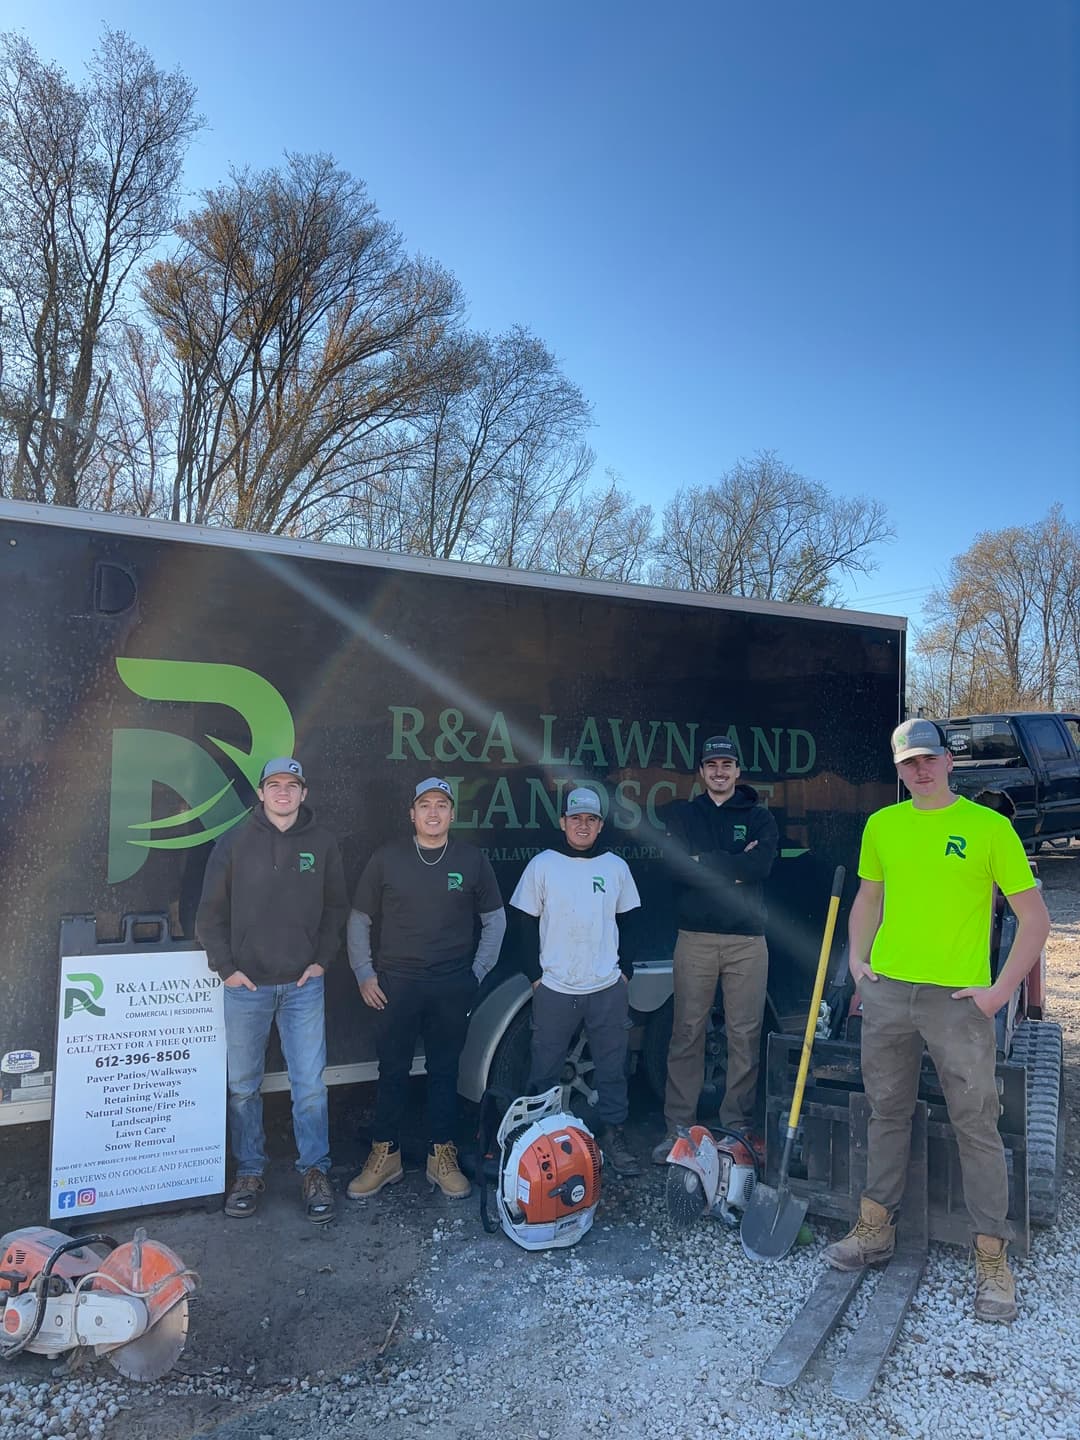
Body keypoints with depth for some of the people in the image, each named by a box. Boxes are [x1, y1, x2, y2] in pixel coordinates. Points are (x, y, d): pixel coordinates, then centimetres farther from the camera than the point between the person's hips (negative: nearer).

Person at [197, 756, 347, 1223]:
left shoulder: (322, 843, 4)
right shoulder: (235, 842, 1)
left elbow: (336, 907, 10)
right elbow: (211, 912, 3)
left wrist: (322, 959, 1)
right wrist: (226, 966, -3)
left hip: (303, 984, 0)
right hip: (246, 984, 0)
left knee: (310, 1084, 2)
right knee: (243, 1086, 10)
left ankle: (314, 1172, 15)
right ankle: (249, 1172, 24)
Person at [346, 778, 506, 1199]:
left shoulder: (473, 860, 1)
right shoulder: (387, 858, 1)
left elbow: (495, 920, 9)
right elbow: (359, 919, 7)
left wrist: (477, 973, 4)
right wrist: (364, 974, 1)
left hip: (452, 987, 0)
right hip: (394, 985, 0)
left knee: (444, 1072, 9)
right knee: (392, 1072, 6)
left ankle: (442, 1156, 22)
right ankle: (385, 1156, 21)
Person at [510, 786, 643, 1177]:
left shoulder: (616, 866, 5)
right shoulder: (542, 865, -2)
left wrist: (626, 970, 8)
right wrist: (534, 974, -1)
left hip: (608, 989, 2)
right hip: (555, 989, -2)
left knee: (612, 1068, 9)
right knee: (544, 1071, 7)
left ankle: (612, 1134, 24)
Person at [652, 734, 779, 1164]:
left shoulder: (759, 818, 9)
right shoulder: (682, 814, 9)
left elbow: (762, 865, -10)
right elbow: (678, 866, -8)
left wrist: (705, 863, -10)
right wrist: (735, 864, -9)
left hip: (747, 940, 0)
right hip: (695, 938, 0)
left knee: (745, 1035, 4)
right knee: (687, 1033, 2)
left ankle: (738, 1125, 17)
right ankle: (678, 1126, 11)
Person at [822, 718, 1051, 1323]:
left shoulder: (989, 826, -7)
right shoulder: (882, 824, 5)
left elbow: (1036, 918, -4)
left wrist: (1001, 990, -8)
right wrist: (858, 957, 7)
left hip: (958, 999, -4)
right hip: (886, 993, 4)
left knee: (977, 1125, 5)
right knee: (888, 1114, 15)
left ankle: (992, 1257, 20)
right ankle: (877, 1228, 30)